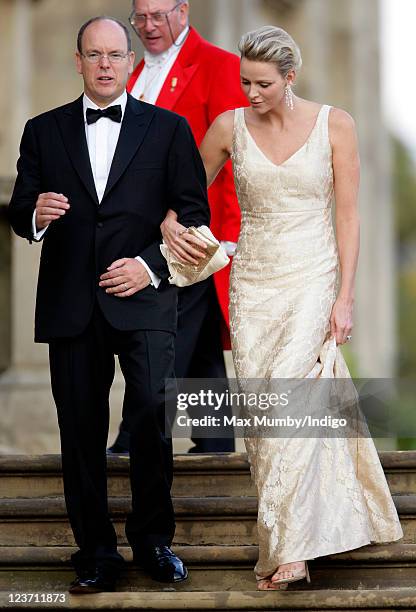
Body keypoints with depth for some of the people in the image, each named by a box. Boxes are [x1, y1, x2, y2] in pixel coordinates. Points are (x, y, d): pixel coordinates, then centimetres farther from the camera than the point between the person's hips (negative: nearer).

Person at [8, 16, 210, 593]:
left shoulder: (169, 129, 7)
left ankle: (153, 540, 4)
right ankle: (96, 553, 13)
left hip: (144, 299, -2)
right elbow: (19, 214, 11)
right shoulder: (44, 131, 11)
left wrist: (150, 264, -9)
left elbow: (193, 213, 5)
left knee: (152, 416, -13)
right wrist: (36, 215, -13)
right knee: (81, 432, 4)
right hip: (71, 303, 2)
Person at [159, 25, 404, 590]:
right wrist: (169, 220, -4)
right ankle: (284, 533, 15)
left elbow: (348, 215, -2)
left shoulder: (334, 125, -3)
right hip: (252, 284, 3)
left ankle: (289, 547, -17)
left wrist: (344, 296, -7)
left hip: (312, 279, -3)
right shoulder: (230, 128, 3)